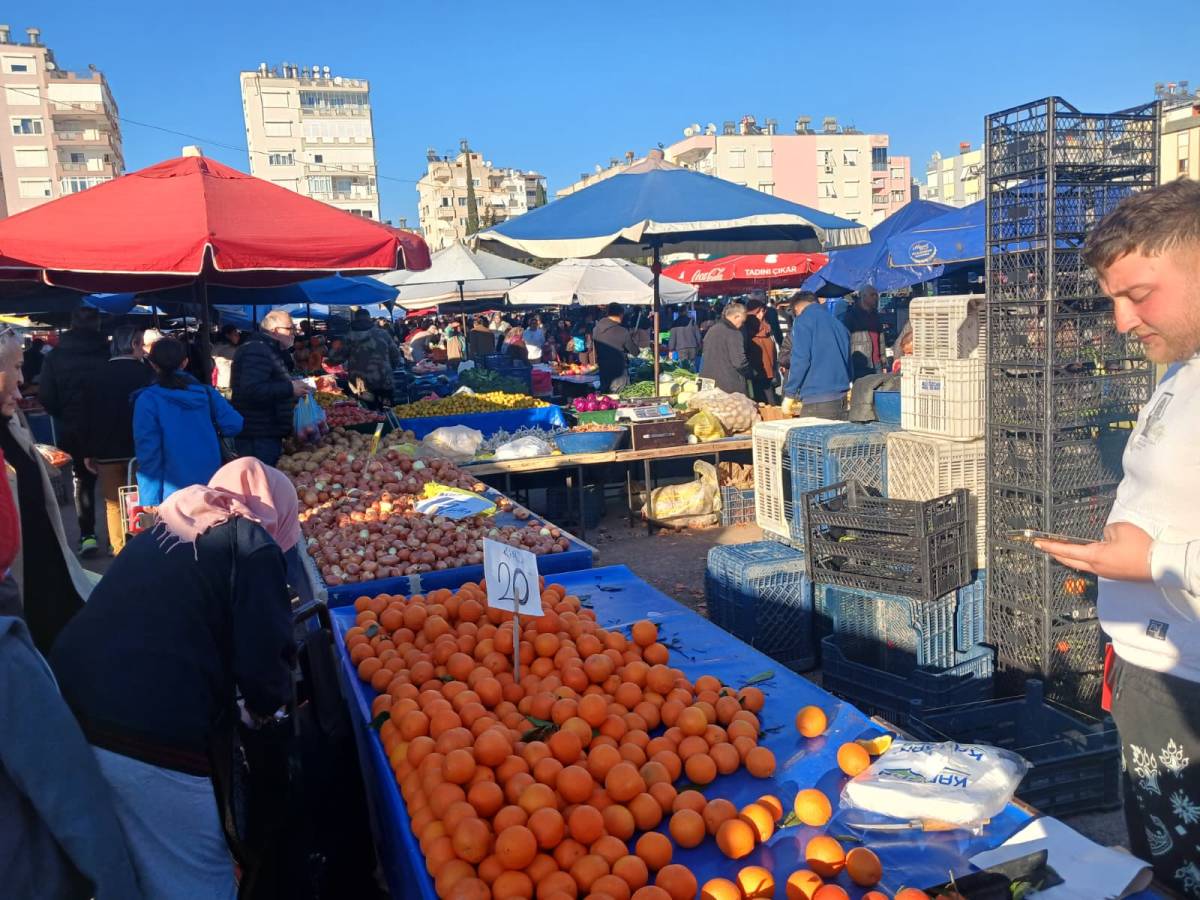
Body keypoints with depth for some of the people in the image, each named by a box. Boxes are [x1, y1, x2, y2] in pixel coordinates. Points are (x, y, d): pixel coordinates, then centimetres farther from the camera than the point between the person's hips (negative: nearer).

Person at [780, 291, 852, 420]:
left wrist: (789, 396, -6)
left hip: (817, 400, -7)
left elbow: (800, 360, -11)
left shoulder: (803, 320, -2)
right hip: (841, 398, 7)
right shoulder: (837, 322, 19)